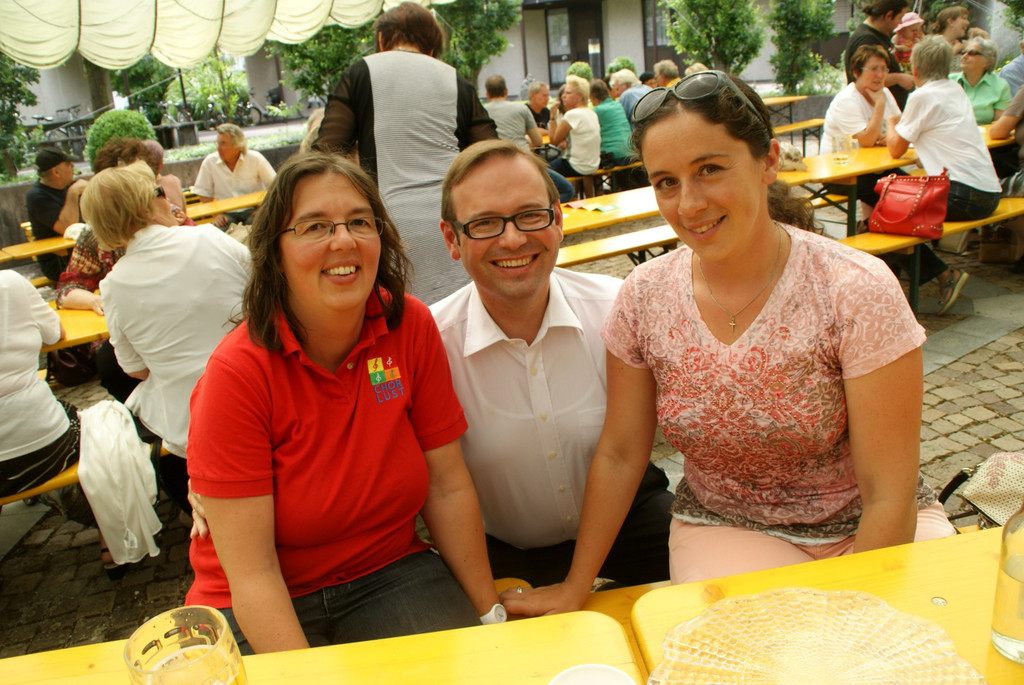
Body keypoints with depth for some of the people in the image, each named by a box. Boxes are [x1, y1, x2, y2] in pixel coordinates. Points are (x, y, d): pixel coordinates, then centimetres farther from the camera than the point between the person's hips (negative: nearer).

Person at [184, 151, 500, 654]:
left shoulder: (412, 327, -10)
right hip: (258, 612, -1)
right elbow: (251, 575, -19)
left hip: (391, 574, 2)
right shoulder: (236, 373, -20)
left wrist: (490, 613, -4)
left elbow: (448, 489, -4)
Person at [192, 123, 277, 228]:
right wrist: (216, 215, -7)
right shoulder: (209, 162, -1)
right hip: (227, 213, 1)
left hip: (253, 209, -1)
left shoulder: (255, 159, -4)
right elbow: (203, 194, 5)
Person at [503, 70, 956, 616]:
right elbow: (619, 455, -1)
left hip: (863, 532, 0)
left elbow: (889, 496, -15)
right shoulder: (644, 297, -11)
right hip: (724, 529, 1)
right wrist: (574, 588, 4)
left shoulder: (857, 292, -20)